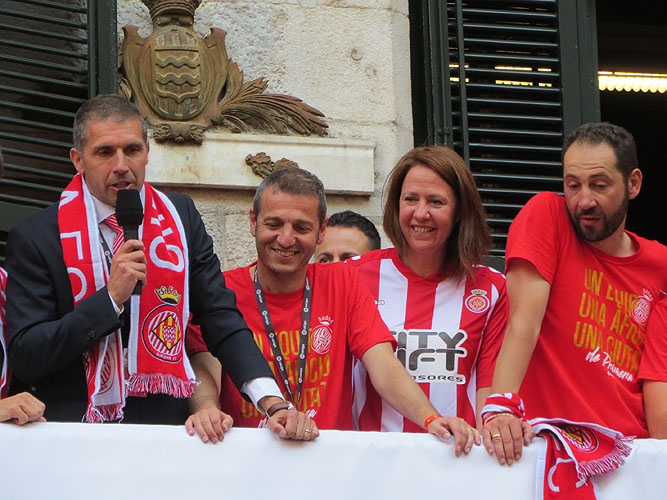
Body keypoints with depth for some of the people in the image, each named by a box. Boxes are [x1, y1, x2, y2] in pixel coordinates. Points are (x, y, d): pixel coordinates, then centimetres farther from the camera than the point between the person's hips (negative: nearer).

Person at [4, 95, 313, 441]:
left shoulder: (182, 218, 10)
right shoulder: (34, 238, -1)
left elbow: (222, 321, 6)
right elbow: (24, 358, -6)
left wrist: (273, 403, -9)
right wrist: (111, 296, -14)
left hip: (169, 425, 3)